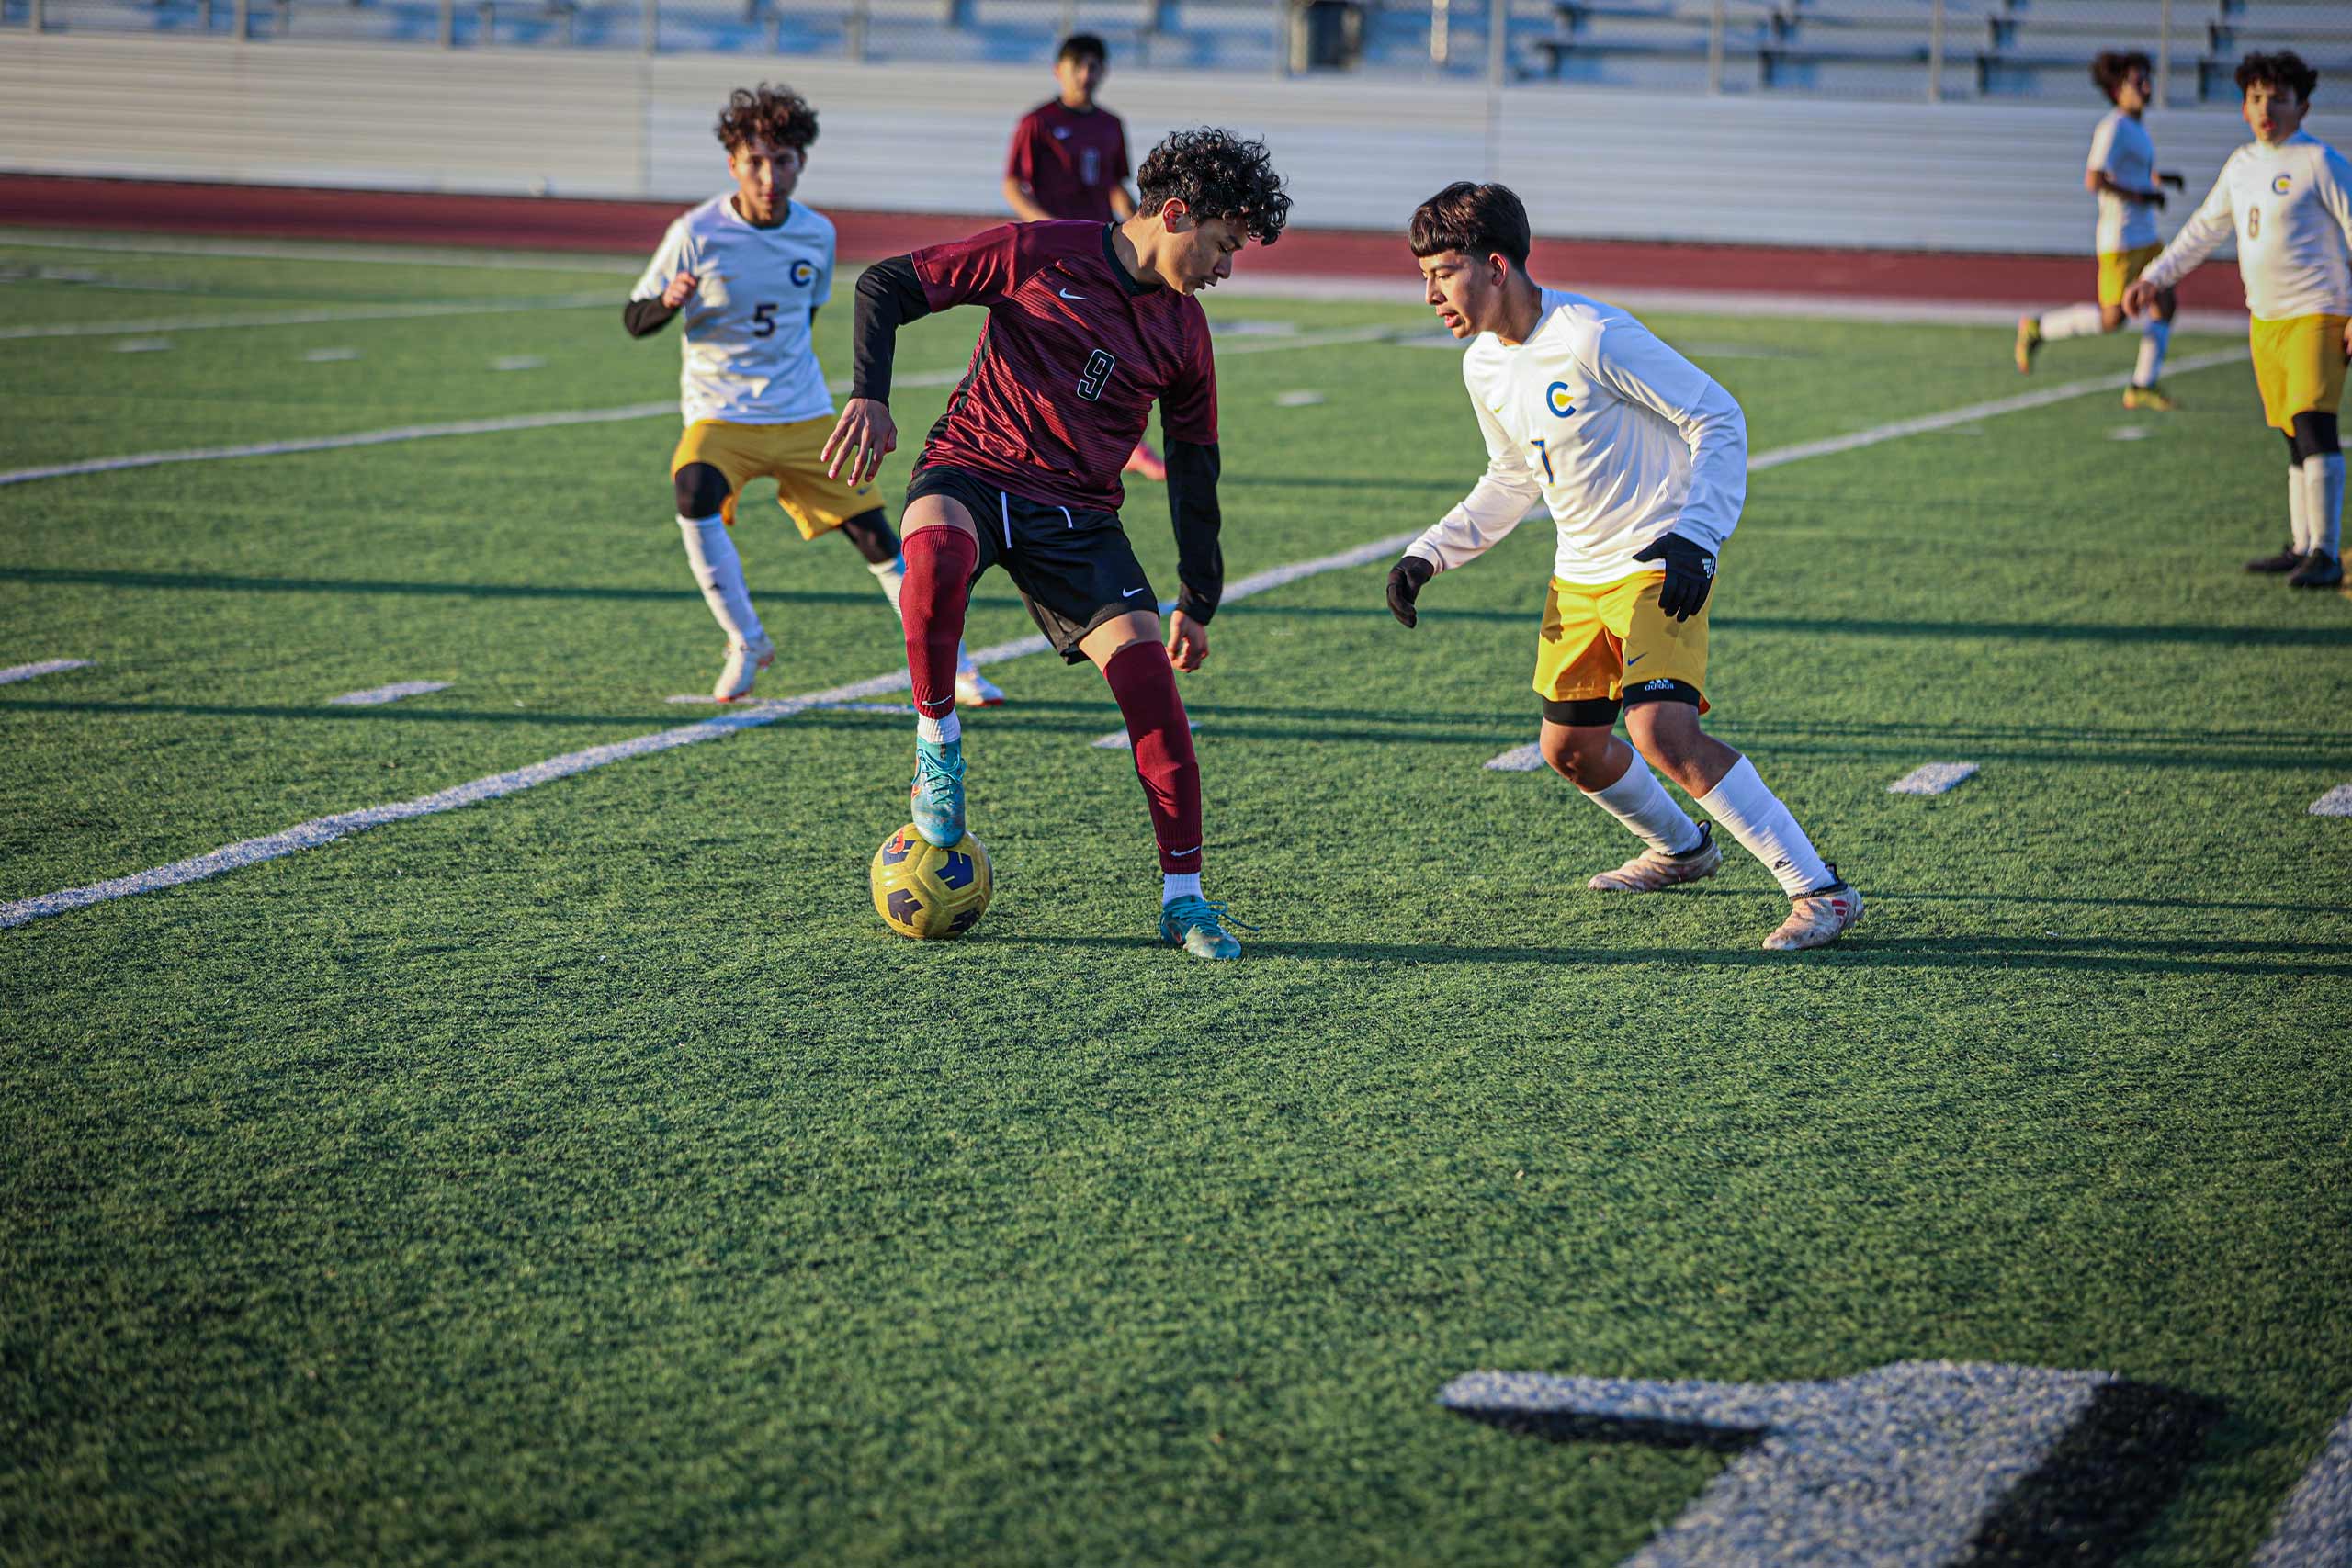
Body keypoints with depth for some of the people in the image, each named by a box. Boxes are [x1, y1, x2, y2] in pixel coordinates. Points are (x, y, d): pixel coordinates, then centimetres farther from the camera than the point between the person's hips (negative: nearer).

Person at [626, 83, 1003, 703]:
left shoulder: (817, 234, 1)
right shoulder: (697, 233, -11)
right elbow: (634, 320, -5)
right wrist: (670, 301, -24)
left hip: (803, 416, 3)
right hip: (719, 415, -3)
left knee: (873, 532, -2)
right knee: (694, 492, -32)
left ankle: (951, 665, 11)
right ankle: (747, 643, -14)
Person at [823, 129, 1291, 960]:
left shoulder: (1183, 332, 7)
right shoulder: (1041, 253, -7)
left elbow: (1194, 468, 18)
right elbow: (886, 284, -3)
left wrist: (1198, 602, 17)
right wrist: (869, 394, -17)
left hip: (1079, 514, 4)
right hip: (973, 470, -4)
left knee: (1147, 669, -14)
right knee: (937, 552, -39)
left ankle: (1184, 898, -4)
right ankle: (937, 740, -14)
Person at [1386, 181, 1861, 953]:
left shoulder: (1594, 338, -21)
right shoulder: (1483, 366, 4)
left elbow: (1718, 419, -17)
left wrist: (1695, 538, -27)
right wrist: (1429, 553, 10)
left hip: (1658, 566, -9)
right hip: (1579, 576, 9)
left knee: (1661, 731, -25)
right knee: (1569, 748, 15)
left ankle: (1821, 890, -19)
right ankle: (1681, 848, 42)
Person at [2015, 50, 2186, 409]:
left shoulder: (2136, 129, 14)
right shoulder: (2114, 128, -16)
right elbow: (2093, 181, -23)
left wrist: (2161, 180, 12)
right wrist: (2142, 196, -20)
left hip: (2146, 238, 9)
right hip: (2121, 240, -9)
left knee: (2165, 304, 4)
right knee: (2113, 319, -8)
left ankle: (2142, 386, 10)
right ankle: (2037, 328, 11)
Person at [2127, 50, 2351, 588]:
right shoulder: (2243, 164, 13)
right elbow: (2205, 229, 26)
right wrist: (2154, 277, 23)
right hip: (2265, 320, 7)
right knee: (2293, 437, 10)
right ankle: (2301, 548, 14)